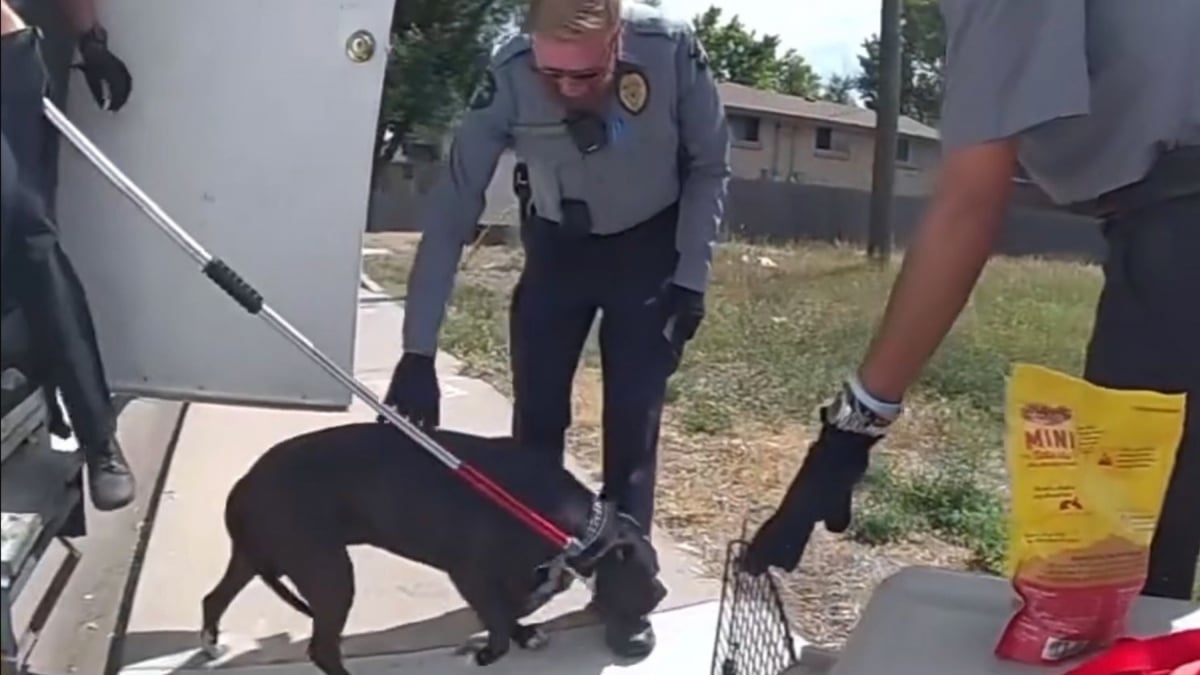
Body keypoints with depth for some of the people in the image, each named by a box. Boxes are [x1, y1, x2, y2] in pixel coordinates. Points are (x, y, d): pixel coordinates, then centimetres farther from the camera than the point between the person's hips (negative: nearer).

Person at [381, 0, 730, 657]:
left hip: (650, 247, -1)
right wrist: (419, 351, -29)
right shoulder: (508, 77, -29)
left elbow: (709, 167, -12)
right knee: (536, 417, 1)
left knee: (633, 422, -5)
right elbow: (452, 207, -26)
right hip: (557, 246, 1)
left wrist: (691, 278, -15)